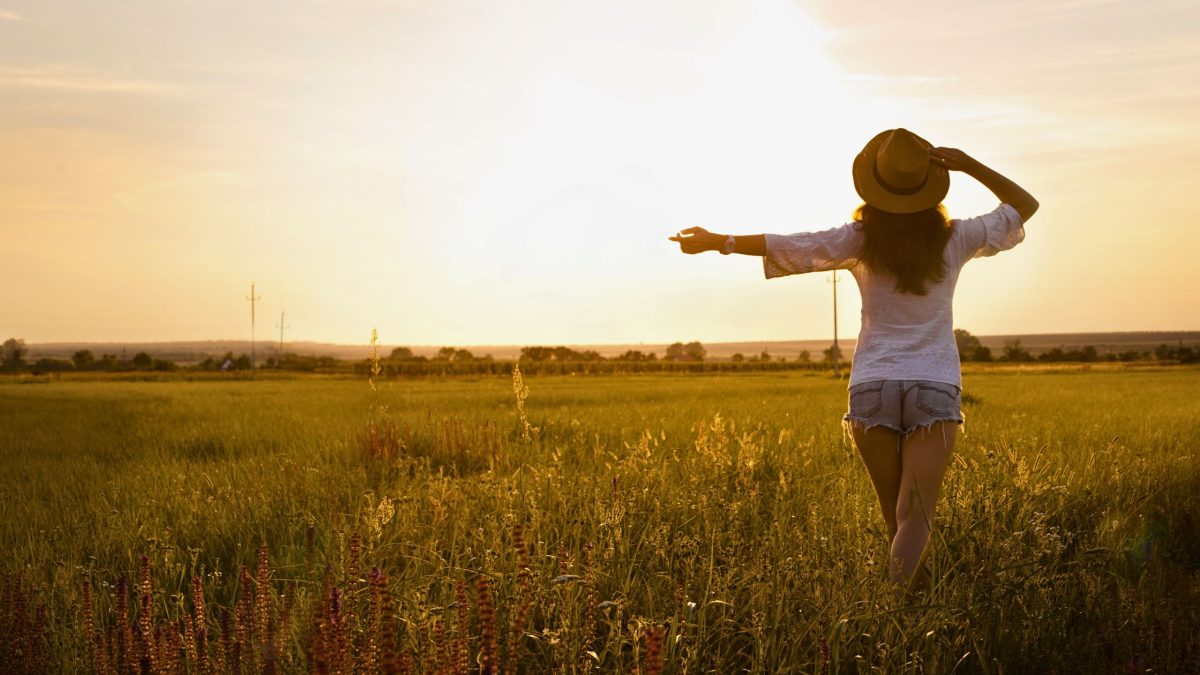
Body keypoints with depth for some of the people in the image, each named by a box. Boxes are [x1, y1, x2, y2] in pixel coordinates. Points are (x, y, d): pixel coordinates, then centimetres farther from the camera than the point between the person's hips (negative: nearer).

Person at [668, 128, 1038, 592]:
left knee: (897, 517, 14)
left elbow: (791, 247, -7)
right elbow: (1025, 206, 15)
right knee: (914, 519, -9)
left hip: (872, 388, 0)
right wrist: (968, 165, 5)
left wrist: (716, 241, 2)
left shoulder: (861, 240, -2)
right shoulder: (953, 240, 2)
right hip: (935, 389, 0)